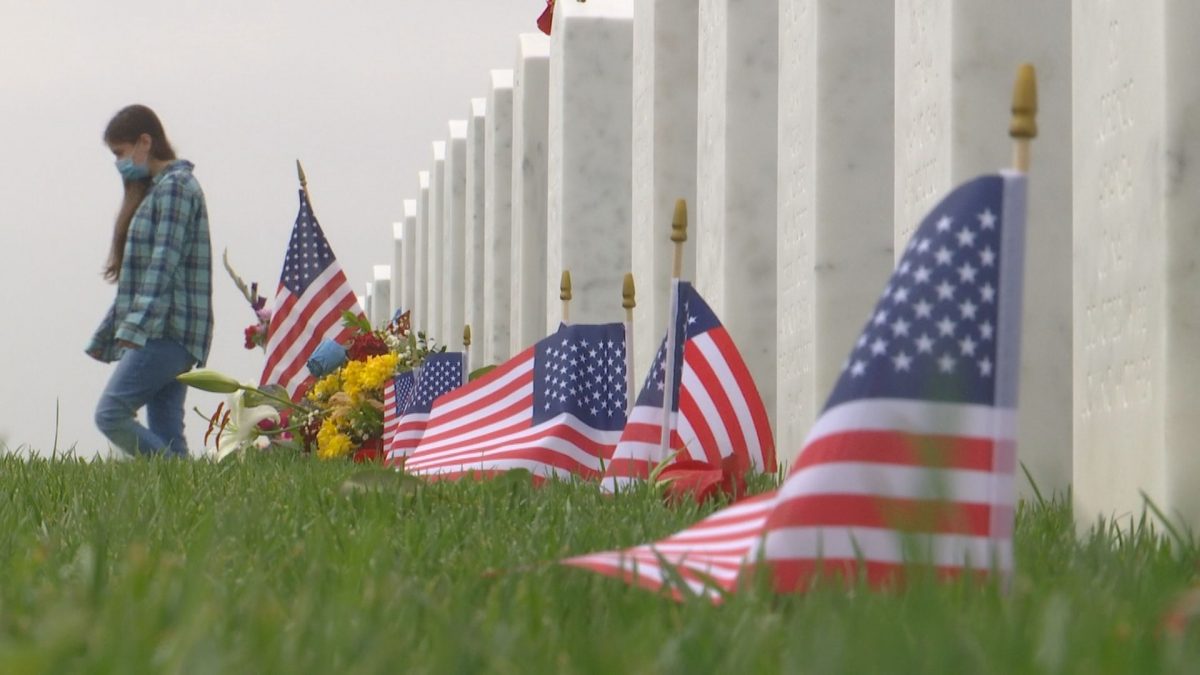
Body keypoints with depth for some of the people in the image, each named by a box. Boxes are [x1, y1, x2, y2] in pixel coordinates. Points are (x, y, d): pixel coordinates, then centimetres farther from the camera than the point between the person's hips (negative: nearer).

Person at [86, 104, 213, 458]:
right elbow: (141, 274, 26)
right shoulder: (155, 190, 25)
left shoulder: (174, 186, -6)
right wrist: (106, 335, 25)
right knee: (165, 438, 2)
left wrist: (137, 325, -24)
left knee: (111, 414, -18)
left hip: (167, 332, -10)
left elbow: (164, 263, -17)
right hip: (166, 335, 10)